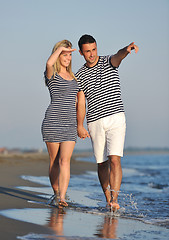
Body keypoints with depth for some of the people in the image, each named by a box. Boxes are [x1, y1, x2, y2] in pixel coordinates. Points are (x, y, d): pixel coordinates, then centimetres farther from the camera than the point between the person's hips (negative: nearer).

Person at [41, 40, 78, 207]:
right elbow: (49, 63, -28)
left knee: (65, 161, -10)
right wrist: (60, 48, -13)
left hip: (70, 124, 4)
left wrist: (79, 125, 20)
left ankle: (62, 197, -19)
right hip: (52, 122, -4)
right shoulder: (52, 74, -2)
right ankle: (56, 193, 21)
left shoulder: (72, 76, 17)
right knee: (54, 161, 5)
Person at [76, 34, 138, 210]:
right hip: (95, 122, 3)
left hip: (115, 118, -2)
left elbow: (118, 56, -21)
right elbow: (80, 103, 7)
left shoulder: (108, 62, 4)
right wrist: (80, 126, -5)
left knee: (114, 159, -15)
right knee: (102, 163, 6)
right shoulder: (80, 76, 9)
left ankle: (114, 199, -19)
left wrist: (126, 49, -45)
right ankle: (108, 199, 17)